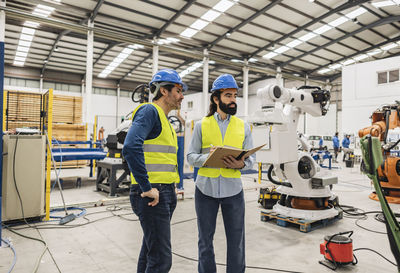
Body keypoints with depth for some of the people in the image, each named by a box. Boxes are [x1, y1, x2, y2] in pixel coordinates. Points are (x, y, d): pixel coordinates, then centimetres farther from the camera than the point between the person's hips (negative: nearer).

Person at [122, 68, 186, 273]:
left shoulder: (164, 119, 20)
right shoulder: (149, 111, -10)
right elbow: (131, 147, -27)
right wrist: (147, 188, -24)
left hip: (165, 194, 10)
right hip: (152, 195, -10)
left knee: (150, 252, 19)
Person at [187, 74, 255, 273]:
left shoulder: (243, 127, 6)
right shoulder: (201, 125, 3)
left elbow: (251, 158, 4)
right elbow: (191, 156, 0)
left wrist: (241, 164, -18)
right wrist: (208, 157, -19)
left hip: (233, 190, 1)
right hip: (205, 189, 0)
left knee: (236, 241, 10)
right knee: (205, 239, 14)